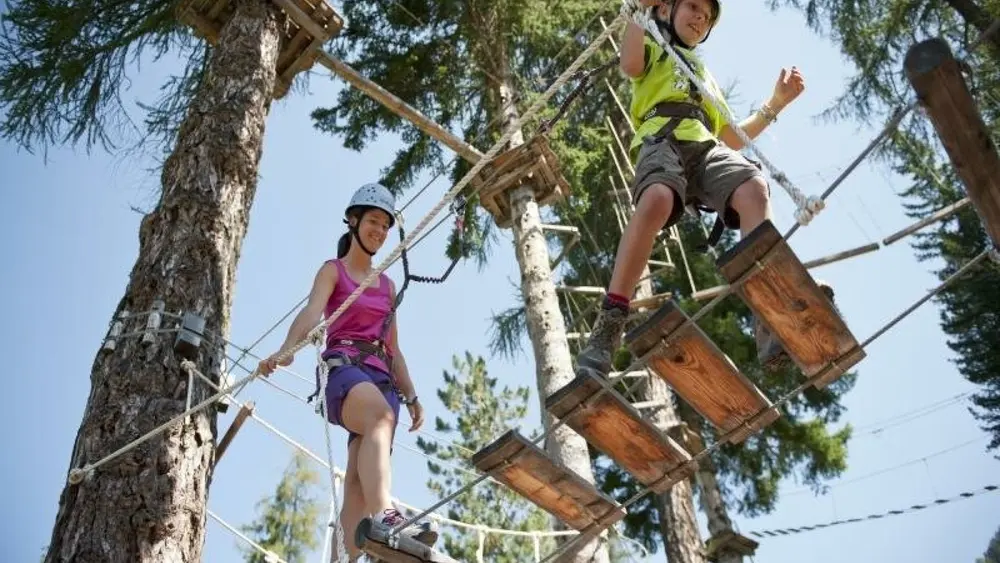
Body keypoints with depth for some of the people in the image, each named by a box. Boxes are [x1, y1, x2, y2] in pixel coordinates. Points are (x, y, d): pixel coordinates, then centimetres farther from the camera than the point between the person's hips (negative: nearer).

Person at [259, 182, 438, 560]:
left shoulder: (387, 285, 26)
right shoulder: (333, 270, 10)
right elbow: (311, 313, -12)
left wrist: (411, 397, 20)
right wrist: (285, 350, -31)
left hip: (381, 377, 6)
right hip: (345, 367, -6)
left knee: (359, 480, -11)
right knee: (381, 415, -39)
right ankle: (384, 519, -59)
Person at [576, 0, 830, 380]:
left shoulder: (705, 74, 45)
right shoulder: (652, 47, 31)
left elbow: (733, 138, 35)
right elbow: (629, 64, 4)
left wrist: (777, 102, 28)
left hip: (707, 146, 4)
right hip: (662, 137, -4)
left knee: (753, 189, -31)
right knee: (657, 198, -39)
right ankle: (607, 328, -42)